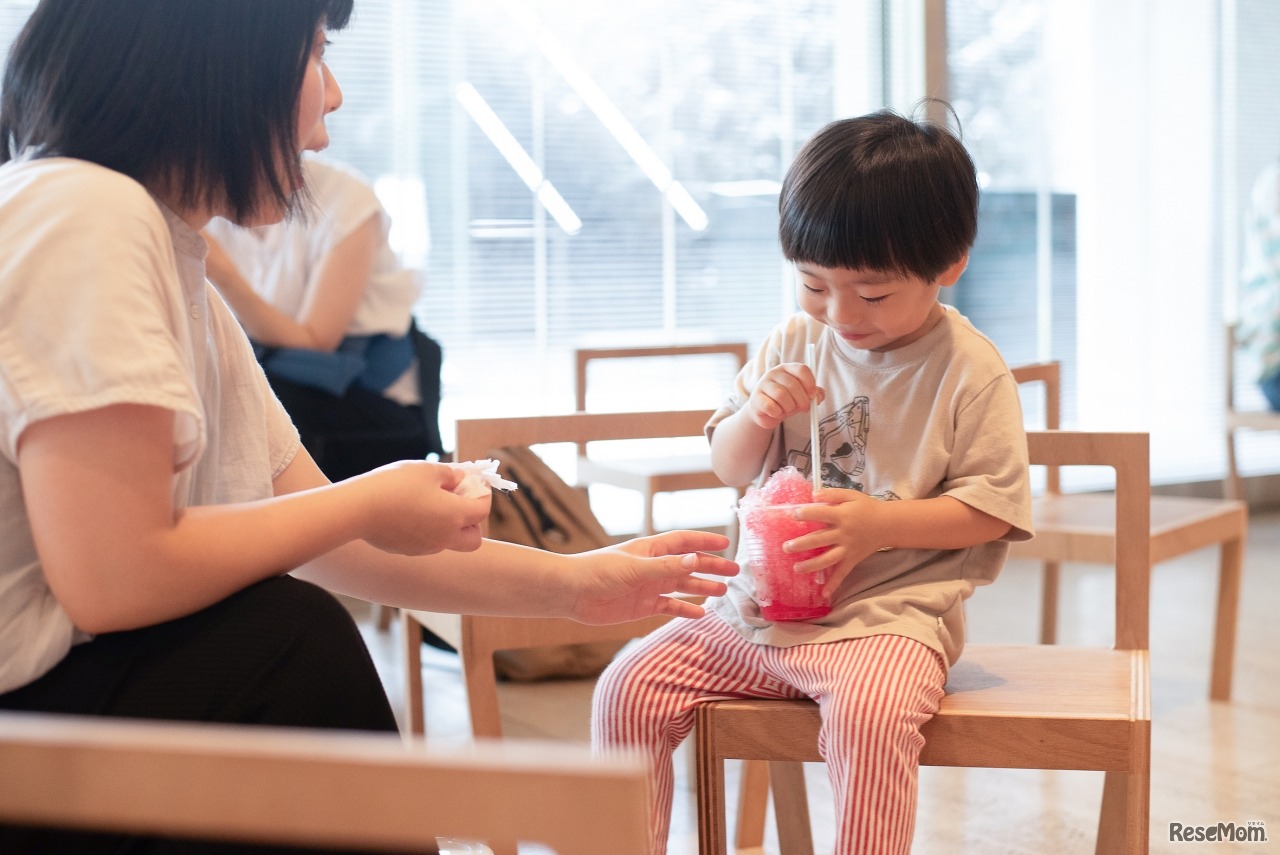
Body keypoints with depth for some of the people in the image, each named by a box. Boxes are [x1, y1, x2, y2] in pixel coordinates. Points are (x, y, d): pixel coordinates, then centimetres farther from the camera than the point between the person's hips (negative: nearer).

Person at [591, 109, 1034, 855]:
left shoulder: (970, 371, -6)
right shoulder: (794, 345, 8)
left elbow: (992, 508, -8)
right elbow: (730, 468, 14)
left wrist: (880, 524, -20)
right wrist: (755, 414, -8)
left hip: (889, 612, -5)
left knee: (870, 710, -36)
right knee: (630, 688, -6)